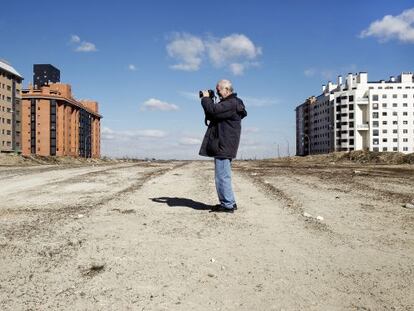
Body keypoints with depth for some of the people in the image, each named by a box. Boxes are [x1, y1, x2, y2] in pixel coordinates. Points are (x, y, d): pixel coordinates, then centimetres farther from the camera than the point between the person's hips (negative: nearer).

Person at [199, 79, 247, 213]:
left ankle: (228, 205, -2)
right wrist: (208, 100, 12)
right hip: (222, 146, 11)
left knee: (222, 176, -8)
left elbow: (213, 110, -27)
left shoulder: (231, 103, -14)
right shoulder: (228, 103, 20)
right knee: (223, 175, 16)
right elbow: (211, 116, 25)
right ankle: (229, 202, 23)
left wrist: (206, 98, -9)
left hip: (223, 146, -11)